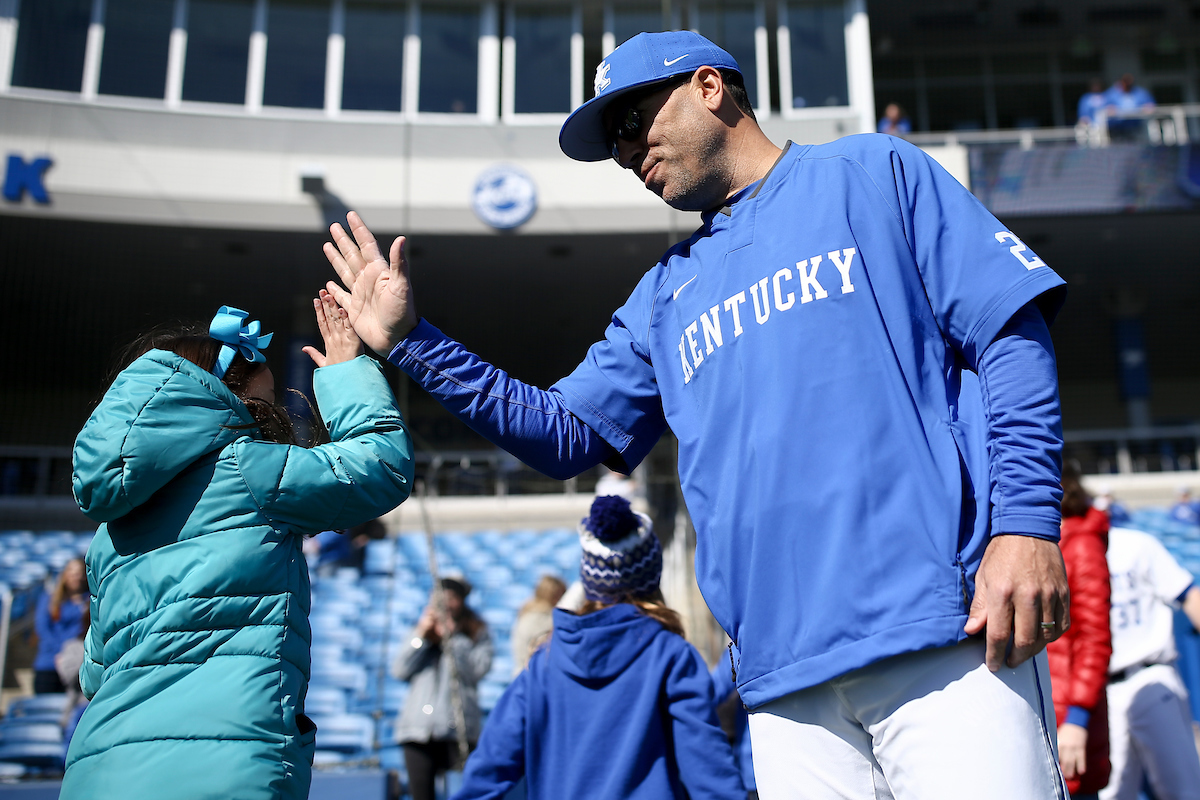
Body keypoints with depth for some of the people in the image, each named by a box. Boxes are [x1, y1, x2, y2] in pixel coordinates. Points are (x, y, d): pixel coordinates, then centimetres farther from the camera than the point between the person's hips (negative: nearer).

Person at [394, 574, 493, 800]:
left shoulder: (478, 634, 9)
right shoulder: (421, 631, 18)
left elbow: (476, 670, -8)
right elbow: (400, 671, 7)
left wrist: (452, 637, -7)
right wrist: (421, 636, -1)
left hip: (458, 729, -3)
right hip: (419, 728, 3)